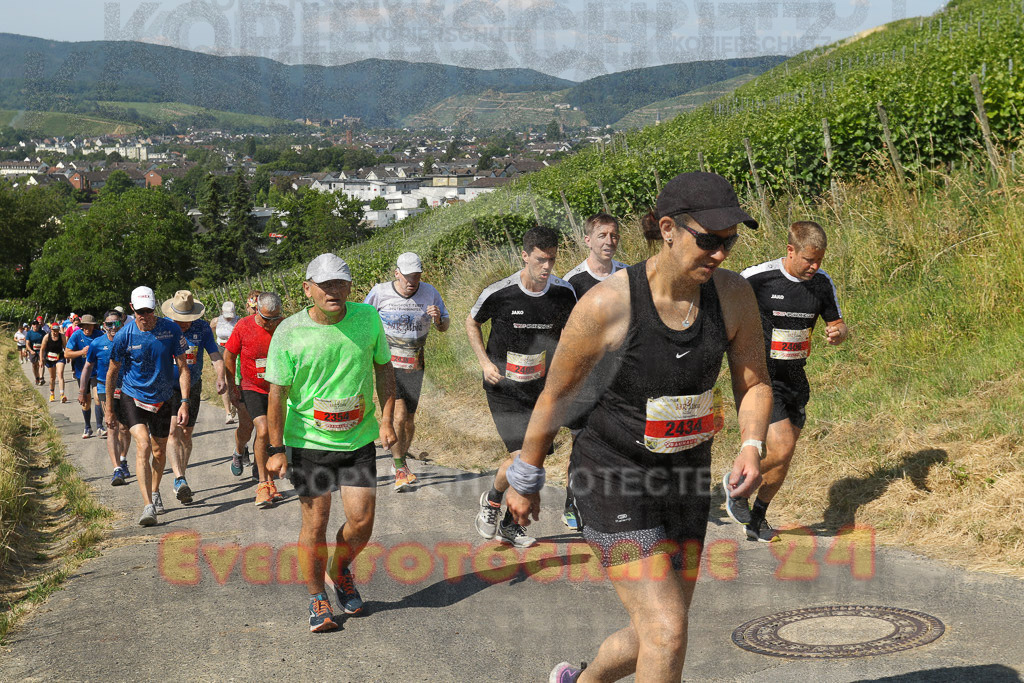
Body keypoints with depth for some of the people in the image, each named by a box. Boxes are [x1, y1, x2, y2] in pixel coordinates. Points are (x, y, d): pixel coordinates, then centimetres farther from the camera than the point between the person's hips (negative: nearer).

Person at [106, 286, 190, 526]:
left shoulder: (171, 329, -11)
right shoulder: (124, 336, -13)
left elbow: (183, 368, -5)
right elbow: (112, 372, 1)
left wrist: (185, 402, -12)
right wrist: (109, 407, 6)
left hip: (162, 399, 2)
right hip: (132, 398, -2)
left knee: (159, 452, 13)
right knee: (143, 444, -21)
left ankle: (155, 492, 41)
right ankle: (148, 507, -24)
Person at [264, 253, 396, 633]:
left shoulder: (367, 319, -4)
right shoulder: (289, 333, -11)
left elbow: (384, 369, 8)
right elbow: (277, 393, -7)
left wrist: (386, 420, 1)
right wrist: (276, 449, -9)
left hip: (359, 440, 2)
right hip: (308, 442, -2)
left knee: (362, 522, 1)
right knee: (315, 522, 1)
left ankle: (340, 570, 32)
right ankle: (317, 598, 20)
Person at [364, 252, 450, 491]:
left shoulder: (430, 293, -4)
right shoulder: (380, 292, -9)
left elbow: (444, 326, 6)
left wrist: (438, 318, -17)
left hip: (414, 366, 3)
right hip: (388, 362, -3)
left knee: (409, 420, 8)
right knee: (399, 413, -18)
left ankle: (399, 461, 33)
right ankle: (401, 468, -6)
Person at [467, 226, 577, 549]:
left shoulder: (564, 293, -6)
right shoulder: (498, 293, -15)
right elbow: (472, 323, 4)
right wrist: (485, 362, -7)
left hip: (539, 389, 4)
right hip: (504, 389, -4)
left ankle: (510, 524, 27)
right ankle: (491, 499, 15)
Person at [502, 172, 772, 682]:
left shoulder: (734, 295, -10)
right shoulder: (606, 305, -21)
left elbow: (754, 383, 4)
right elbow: (556, 394, -8)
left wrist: (751, 447, -16)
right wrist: (525, 481, 3)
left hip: (684, 478, 6)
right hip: (612, 478, -5)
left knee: (656, 639, 17)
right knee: (667, 634, -15)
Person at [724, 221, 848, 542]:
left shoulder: (822, 283, 1)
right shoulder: (757, 278, -15)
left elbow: (838, 324, 12)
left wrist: (837, 333, -12)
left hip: (795, 379, 6)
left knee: (784, 458, 10)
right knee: (781, 448, -18)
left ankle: (756, 520, 29)